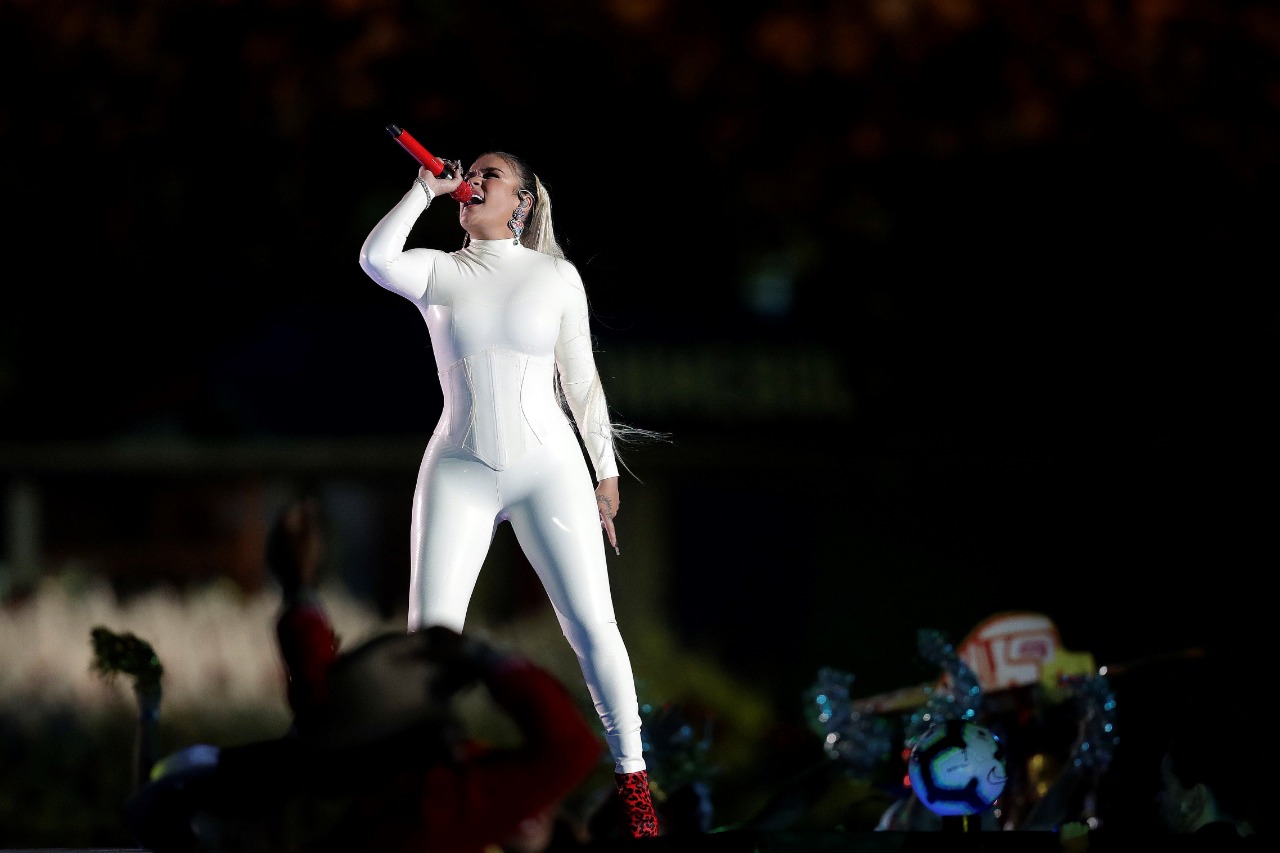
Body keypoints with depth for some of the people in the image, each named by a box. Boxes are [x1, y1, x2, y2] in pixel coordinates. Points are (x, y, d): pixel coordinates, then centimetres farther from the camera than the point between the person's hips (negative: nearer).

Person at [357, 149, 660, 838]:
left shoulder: (556, 276, 5)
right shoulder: (438, 272, 5)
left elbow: (580, 378, 7)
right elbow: (375, 258, -16)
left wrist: (607, 472, 4)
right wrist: (426, 189, -9)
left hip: (548, 468, 0)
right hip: (459, 469, 0)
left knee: (593, 626, -6)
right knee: (429, 634, -8)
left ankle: (633, 780, 3)